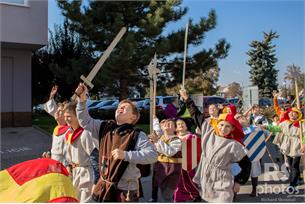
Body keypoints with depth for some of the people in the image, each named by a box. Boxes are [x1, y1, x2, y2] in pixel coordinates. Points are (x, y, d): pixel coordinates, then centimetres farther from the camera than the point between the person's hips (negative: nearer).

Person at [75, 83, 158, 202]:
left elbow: (152, 155, -21)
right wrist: (82, 100, -8)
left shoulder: (137, 135, -12)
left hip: (126, 189, -5)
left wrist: (125, 155, -26)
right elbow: (85, 122, 6)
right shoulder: (104, 127, 5)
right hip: (104, 187, 5)